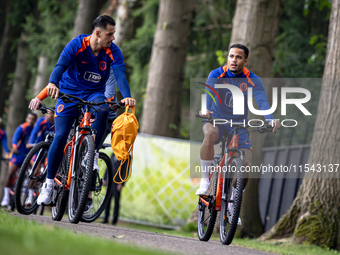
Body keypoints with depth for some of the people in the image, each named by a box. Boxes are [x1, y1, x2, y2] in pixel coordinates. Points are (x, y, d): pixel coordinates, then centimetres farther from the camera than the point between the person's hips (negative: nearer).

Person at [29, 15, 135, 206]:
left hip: (94, 93, 1)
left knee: (102, 108, -35)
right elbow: (61, 65, -31)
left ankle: (93, 153, -17)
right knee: (60, 137, -13)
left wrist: (127, 97, -45)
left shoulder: (113, 52, -13)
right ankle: (49, 183, -1)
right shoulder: (76, 45, -18)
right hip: (69, 92, -1)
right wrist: (52, 84, -53)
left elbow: (120, 74, -26)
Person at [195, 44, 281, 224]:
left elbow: (262, 101, -24)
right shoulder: (216, 75, -11)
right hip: (217, 121, -1)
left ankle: (232, 204, 11)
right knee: (210, 133, -38)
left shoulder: (253, 81, -9)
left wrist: (270, 120, -45)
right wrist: (205, 110, -52)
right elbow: (208, 93, -29)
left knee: (246, 166, -14)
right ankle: (205, 181, -27)